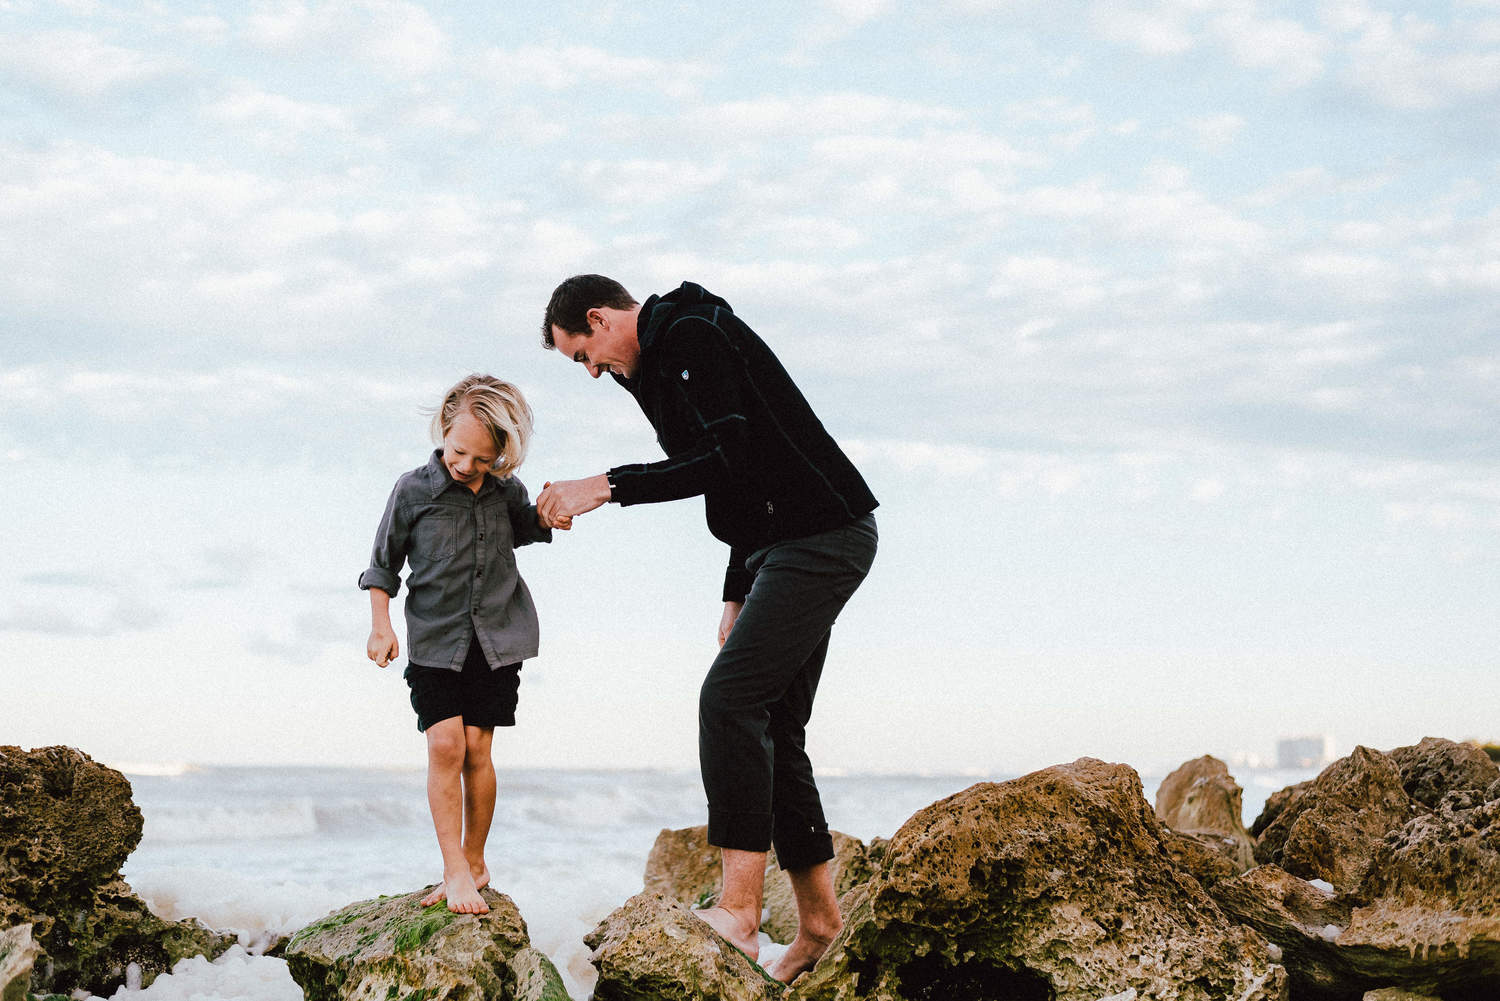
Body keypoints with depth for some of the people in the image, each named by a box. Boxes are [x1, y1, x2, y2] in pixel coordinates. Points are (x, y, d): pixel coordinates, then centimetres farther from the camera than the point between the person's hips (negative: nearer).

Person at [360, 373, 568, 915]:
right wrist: (380, 625, -3)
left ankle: (475, 861, 15)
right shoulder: (414, 489, -8)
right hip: (434, 640, -2)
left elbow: (522, 529, 21)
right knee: (444, 743, -13)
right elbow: (384, 562, 3)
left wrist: (546, 518, 1)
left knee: (476, 746, -1)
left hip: (496, 637, 2)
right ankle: (455, 871, -9)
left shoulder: (506, 489, -1)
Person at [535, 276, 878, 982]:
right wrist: (737, 595, 24)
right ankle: (816, 920, 16)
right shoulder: (667, 362, 20)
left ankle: (739, 910, -22)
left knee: (730, 697, -19)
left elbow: (730, 461, -22)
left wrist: (610, 486, -20)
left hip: (822, 539, -11)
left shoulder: (694, 337, -12)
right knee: (771, 728, 10)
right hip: (784, 549, 11)